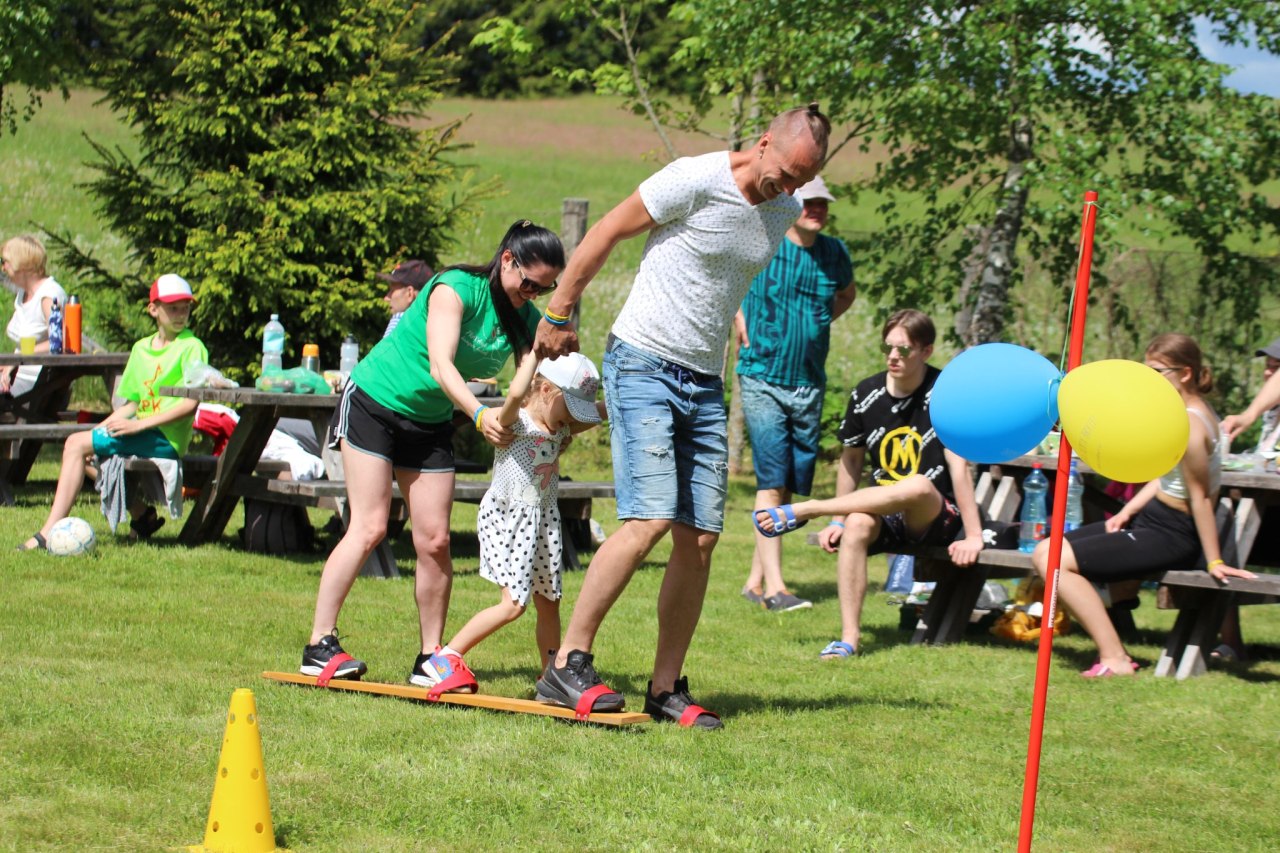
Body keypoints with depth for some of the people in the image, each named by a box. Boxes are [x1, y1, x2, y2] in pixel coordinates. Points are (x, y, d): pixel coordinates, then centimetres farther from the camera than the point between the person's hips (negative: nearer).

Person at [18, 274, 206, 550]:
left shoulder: (191, 347, -8)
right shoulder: (141, 348, 16)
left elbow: (192, 403, -16)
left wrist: (141, 424, -20)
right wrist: (100, 429, 2)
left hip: (166, 438, -8)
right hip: (143, 433, 8)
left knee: (77, 444, -16)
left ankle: (50, 532, -17)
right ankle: (139, 512, 8)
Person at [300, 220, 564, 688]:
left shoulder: (525, 319, -2)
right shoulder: (456, 288, -21)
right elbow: (440, 366, -32)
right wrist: (479, 414, -48)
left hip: (431, 423, 6)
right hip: (374, 403, -6)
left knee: (435, 540, -2)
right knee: (369, 527, -14)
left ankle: (430, 658, 4)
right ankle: (320, 645, -11)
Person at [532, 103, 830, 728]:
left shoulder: (786, 213, 6)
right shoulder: (695, 181, -15)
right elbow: (605, 235, -6)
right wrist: (559, 315, 1)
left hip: (706, 383, 7)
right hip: (643, 366, -7)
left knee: (700, 538, 2)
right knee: (650, 519, -19)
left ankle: (666, 688, 11)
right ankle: (567, 666, -12)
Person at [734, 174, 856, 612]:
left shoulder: (834, 253, 5)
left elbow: (847, 293, 27)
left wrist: (819, 322, 11)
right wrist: (739, 321, 2)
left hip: (810, 382, 5)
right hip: (763, 379, -5)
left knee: (788, 486, 8)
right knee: (771, 481, -13)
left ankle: (756, 579, 17)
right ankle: (774, 587, -17)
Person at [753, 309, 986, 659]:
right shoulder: (867, 394, 3)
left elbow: (959, 466, -15)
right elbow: (851, 460, 13)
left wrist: (973, 537, -19)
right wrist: (837, 521, 7)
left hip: (936, 516, -3)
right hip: (886, 515, 3)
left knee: (918, 487, -38)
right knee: (856, 525, -33)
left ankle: (800, 511, -25)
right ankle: (849, 636, -33)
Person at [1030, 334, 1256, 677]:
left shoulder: (1187, 425, -23)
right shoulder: (1193, 410, 8)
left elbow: (1200, 497, -20)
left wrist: (1214, 561, -17)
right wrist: (1128, 511, 6)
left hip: (1170, 535, -11)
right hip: (1152, 518, 11)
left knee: (1053, 561, -17)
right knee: (1045, 552, 8)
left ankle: (1115, 660, -15)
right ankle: (1111, 648, 5)